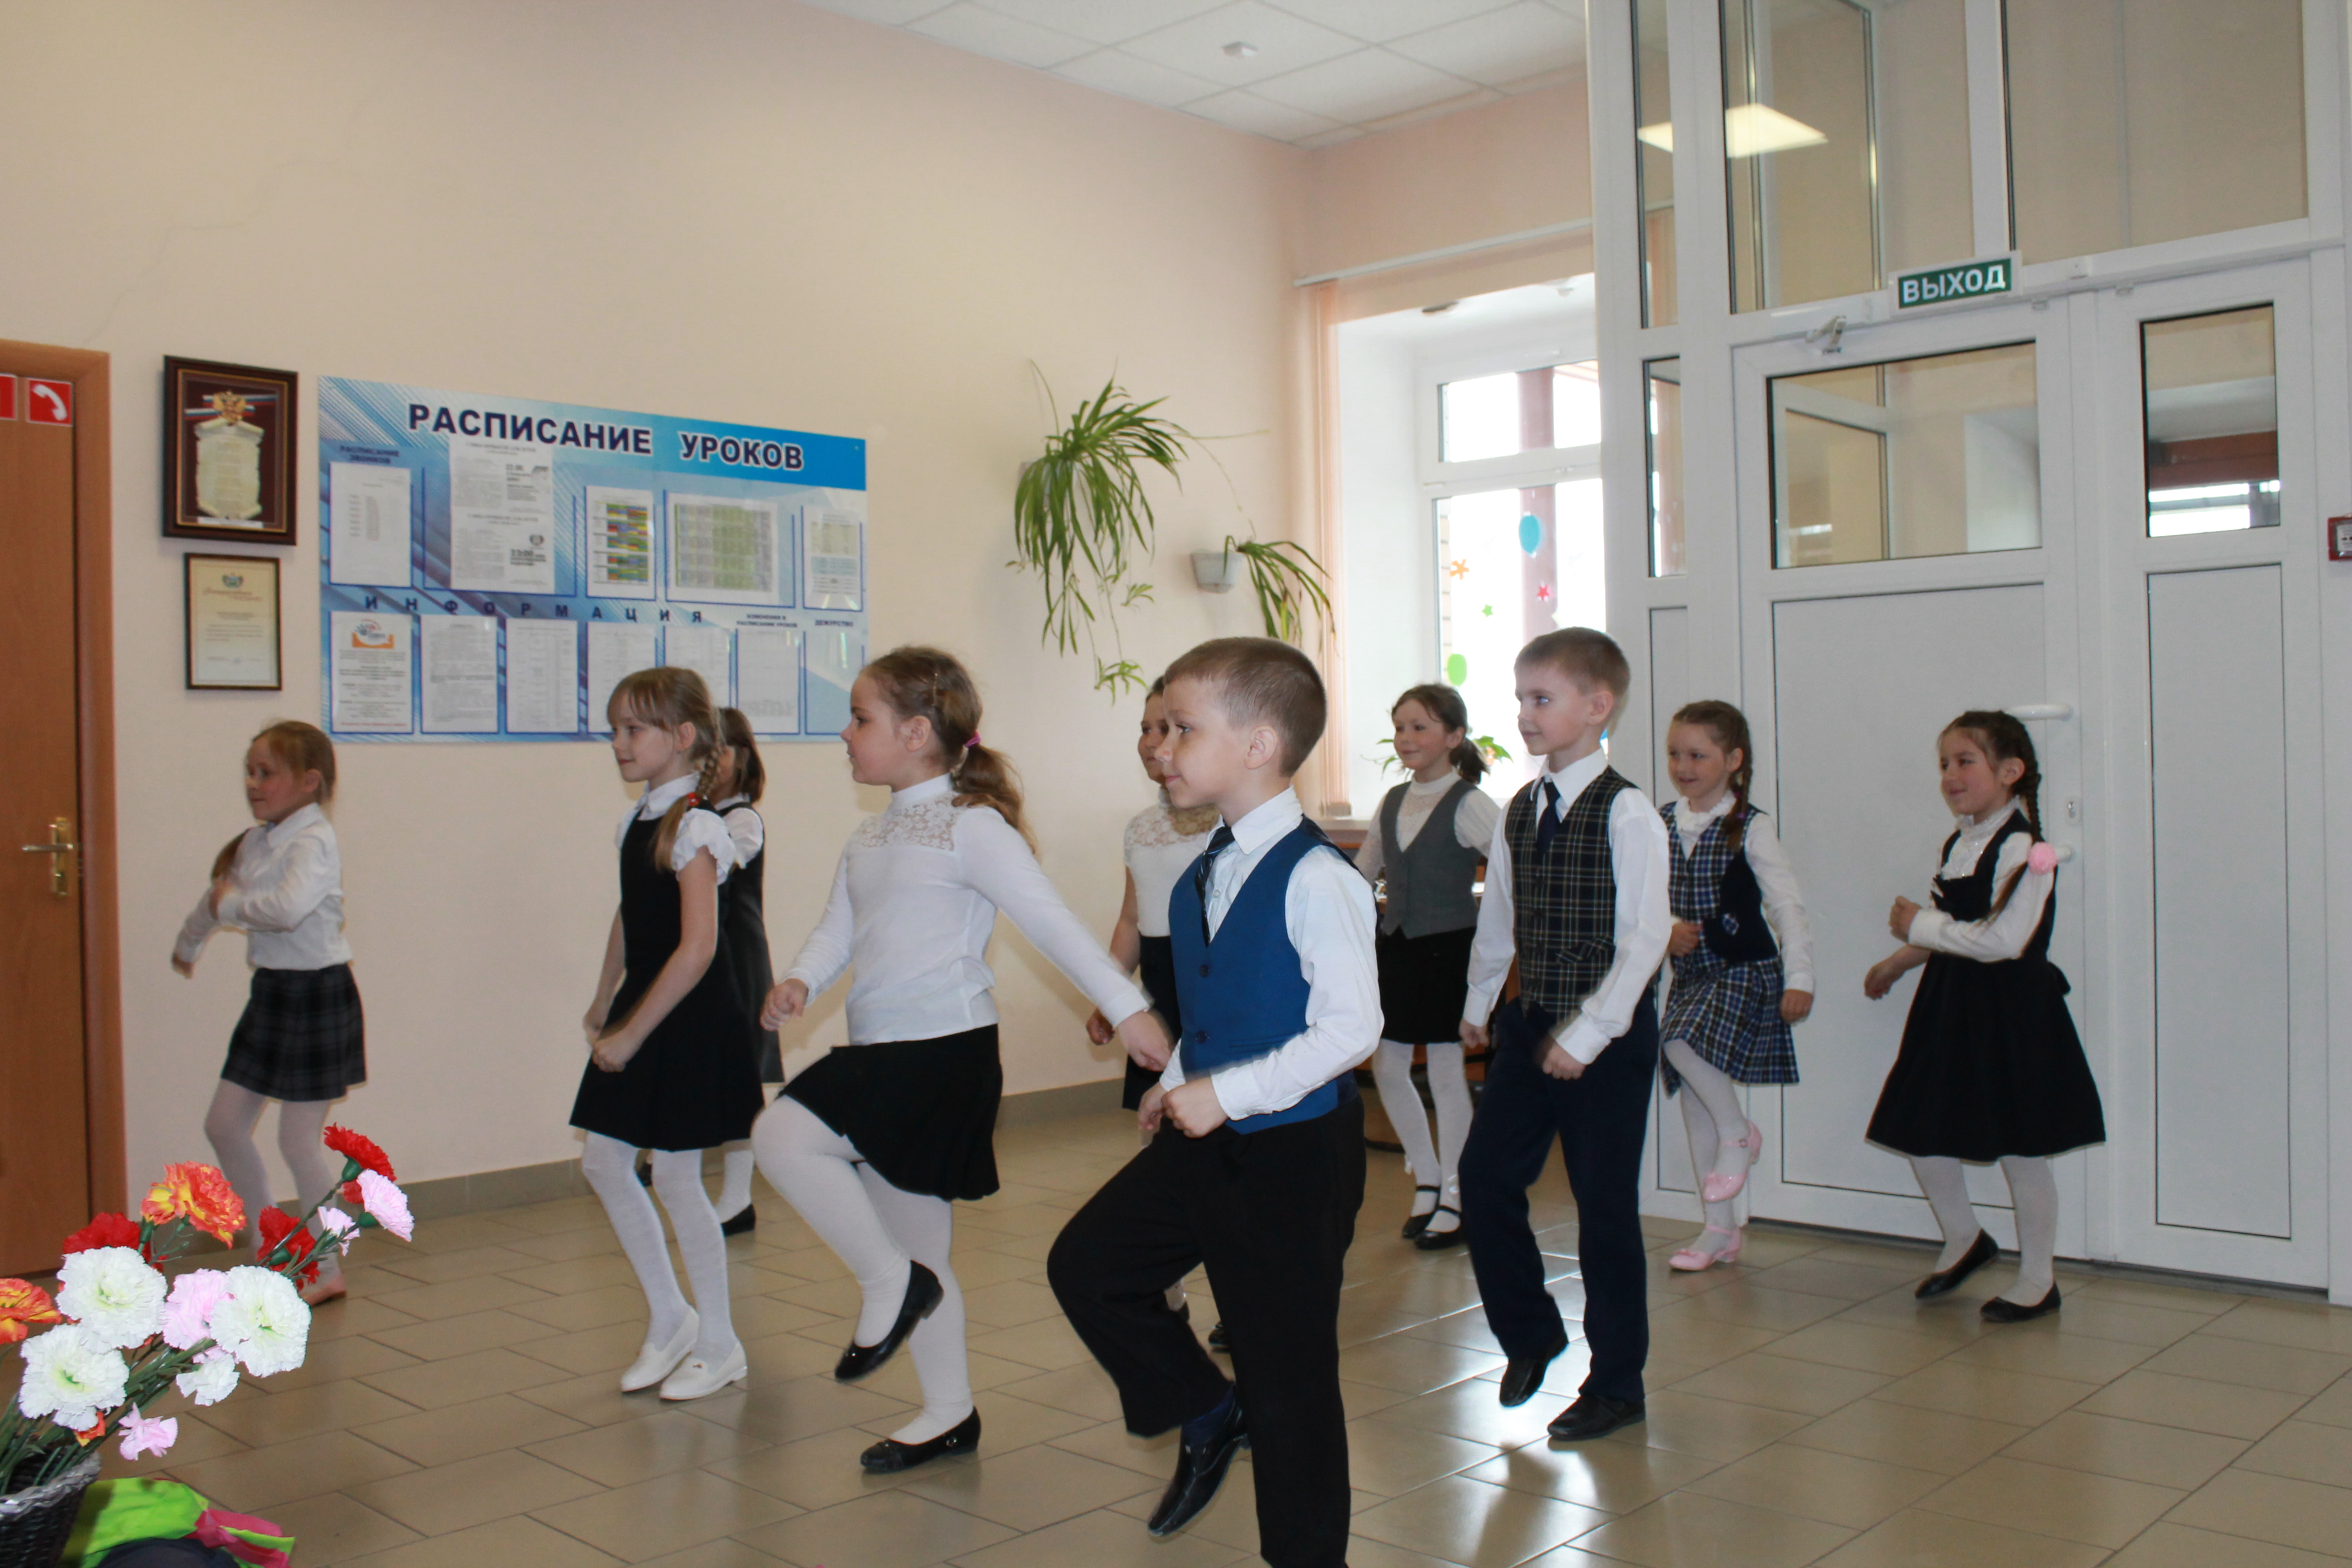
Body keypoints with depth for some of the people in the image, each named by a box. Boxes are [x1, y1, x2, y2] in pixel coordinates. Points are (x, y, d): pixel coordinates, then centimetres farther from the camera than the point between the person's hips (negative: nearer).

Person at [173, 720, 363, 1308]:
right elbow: (218, 895, 28)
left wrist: (232, 905, -19)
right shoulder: (255, 842, 9)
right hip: (271, 992, 9)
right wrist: (188, 944, 45)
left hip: (316, 993, -9)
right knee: (224, 1125, 12)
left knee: (299, 1139, -1)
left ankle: (326, 1269, 16)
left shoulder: (314, 842, -18)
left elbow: (289, 908, -36)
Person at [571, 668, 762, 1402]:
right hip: (640, 1014, 8)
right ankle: (669, 1317, 26)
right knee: (603, 1163, 11)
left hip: (690, 1020, -8)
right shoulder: (637, 819, 8)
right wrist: (603, 1005, 16)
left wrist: (632, 1034, -20)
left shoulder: (696, 827, -18)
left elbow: (698, 947, -23)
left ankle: (719, 1345, 17)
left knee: (675, 1177, 0)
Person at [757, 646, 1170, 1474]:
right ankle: (949, 1413, 27)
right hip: (881, 1050, 9)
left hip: (944, 1049, -9)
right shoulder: (870, 835, 13)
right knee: (916, 1240, 14)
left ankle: (890, 1283, -4)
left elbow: (1049, 918, -16)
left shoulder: (969, 826, -12)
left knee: (782, 1135, -20)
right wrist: (800, 980, -8)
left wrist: (1127, 1007, -19)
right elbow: (838, 929, 13)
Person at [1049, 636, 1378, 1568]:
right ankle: (1206, 1418, 28)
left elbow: (1351, 1027, -25)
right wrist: (1176, 1081, 7)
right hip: (1202, 1140, 8)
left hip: (1294, 1152, -8)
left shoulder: (1316, 878, -21)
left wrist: (1225, 1092, -25)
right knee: (1087, 1263, 9)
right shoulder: (1202, 875, 7)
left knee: (1287, 1375, 4)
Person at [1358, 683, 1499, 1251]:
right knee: (1387, 1065, 8)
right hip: (1397, 944, 7)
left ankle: (1454, 1200, 13)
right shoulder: (1392, 803, 9)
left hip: (1449, 947, -7)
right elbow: (1359, 874, 20)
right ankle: (1427, 1181, 26)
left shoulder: (1468, 805, -11)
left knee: (1445, 1071, 0)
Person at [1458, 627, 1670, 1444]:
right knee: (1485, 1176, 2)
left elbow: (1645, 935, -17)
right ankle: (1529, 1332, 26)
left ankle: (1615, 1384, 19)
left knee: (1605, 1207, 3)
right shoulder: (1519, 811, 7)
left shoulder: (1627, 813, -14)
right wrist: (1478, 1001, 26)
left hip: (1608, 1035, -6)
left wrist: (1588, 1034, -19)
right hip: (1530, 1024, 6)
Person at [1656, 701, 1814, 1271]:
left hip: (1745, 972, -5)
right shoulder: (1662, 825, 5)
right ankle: (1720, 1230, 20)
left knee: (1682, 1042, -30)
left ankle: (1739, 1134, -1)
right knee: (1694, 1098, 7)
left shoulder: (1749, 828, -8)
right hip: (1689, 975, 6)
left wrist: (1798, 979, -16)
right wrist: (1667, 930, -10)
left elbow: (1785, 903, -10)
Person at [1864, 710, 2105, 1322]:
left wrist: (1919, 925, -20)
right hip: (1950, 1003, 8)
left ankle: (2038, 1279, 20)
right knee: (1920, 1131, 10)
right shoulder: (1958, 844, 9)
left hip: (2010, 1012, -8)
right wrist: (1898, 961, 23)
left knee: (2019, 1147, 3)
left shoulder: (2024, 848, -17)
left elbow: (2003, 940, -26)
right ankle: (1964, 1239, 34)